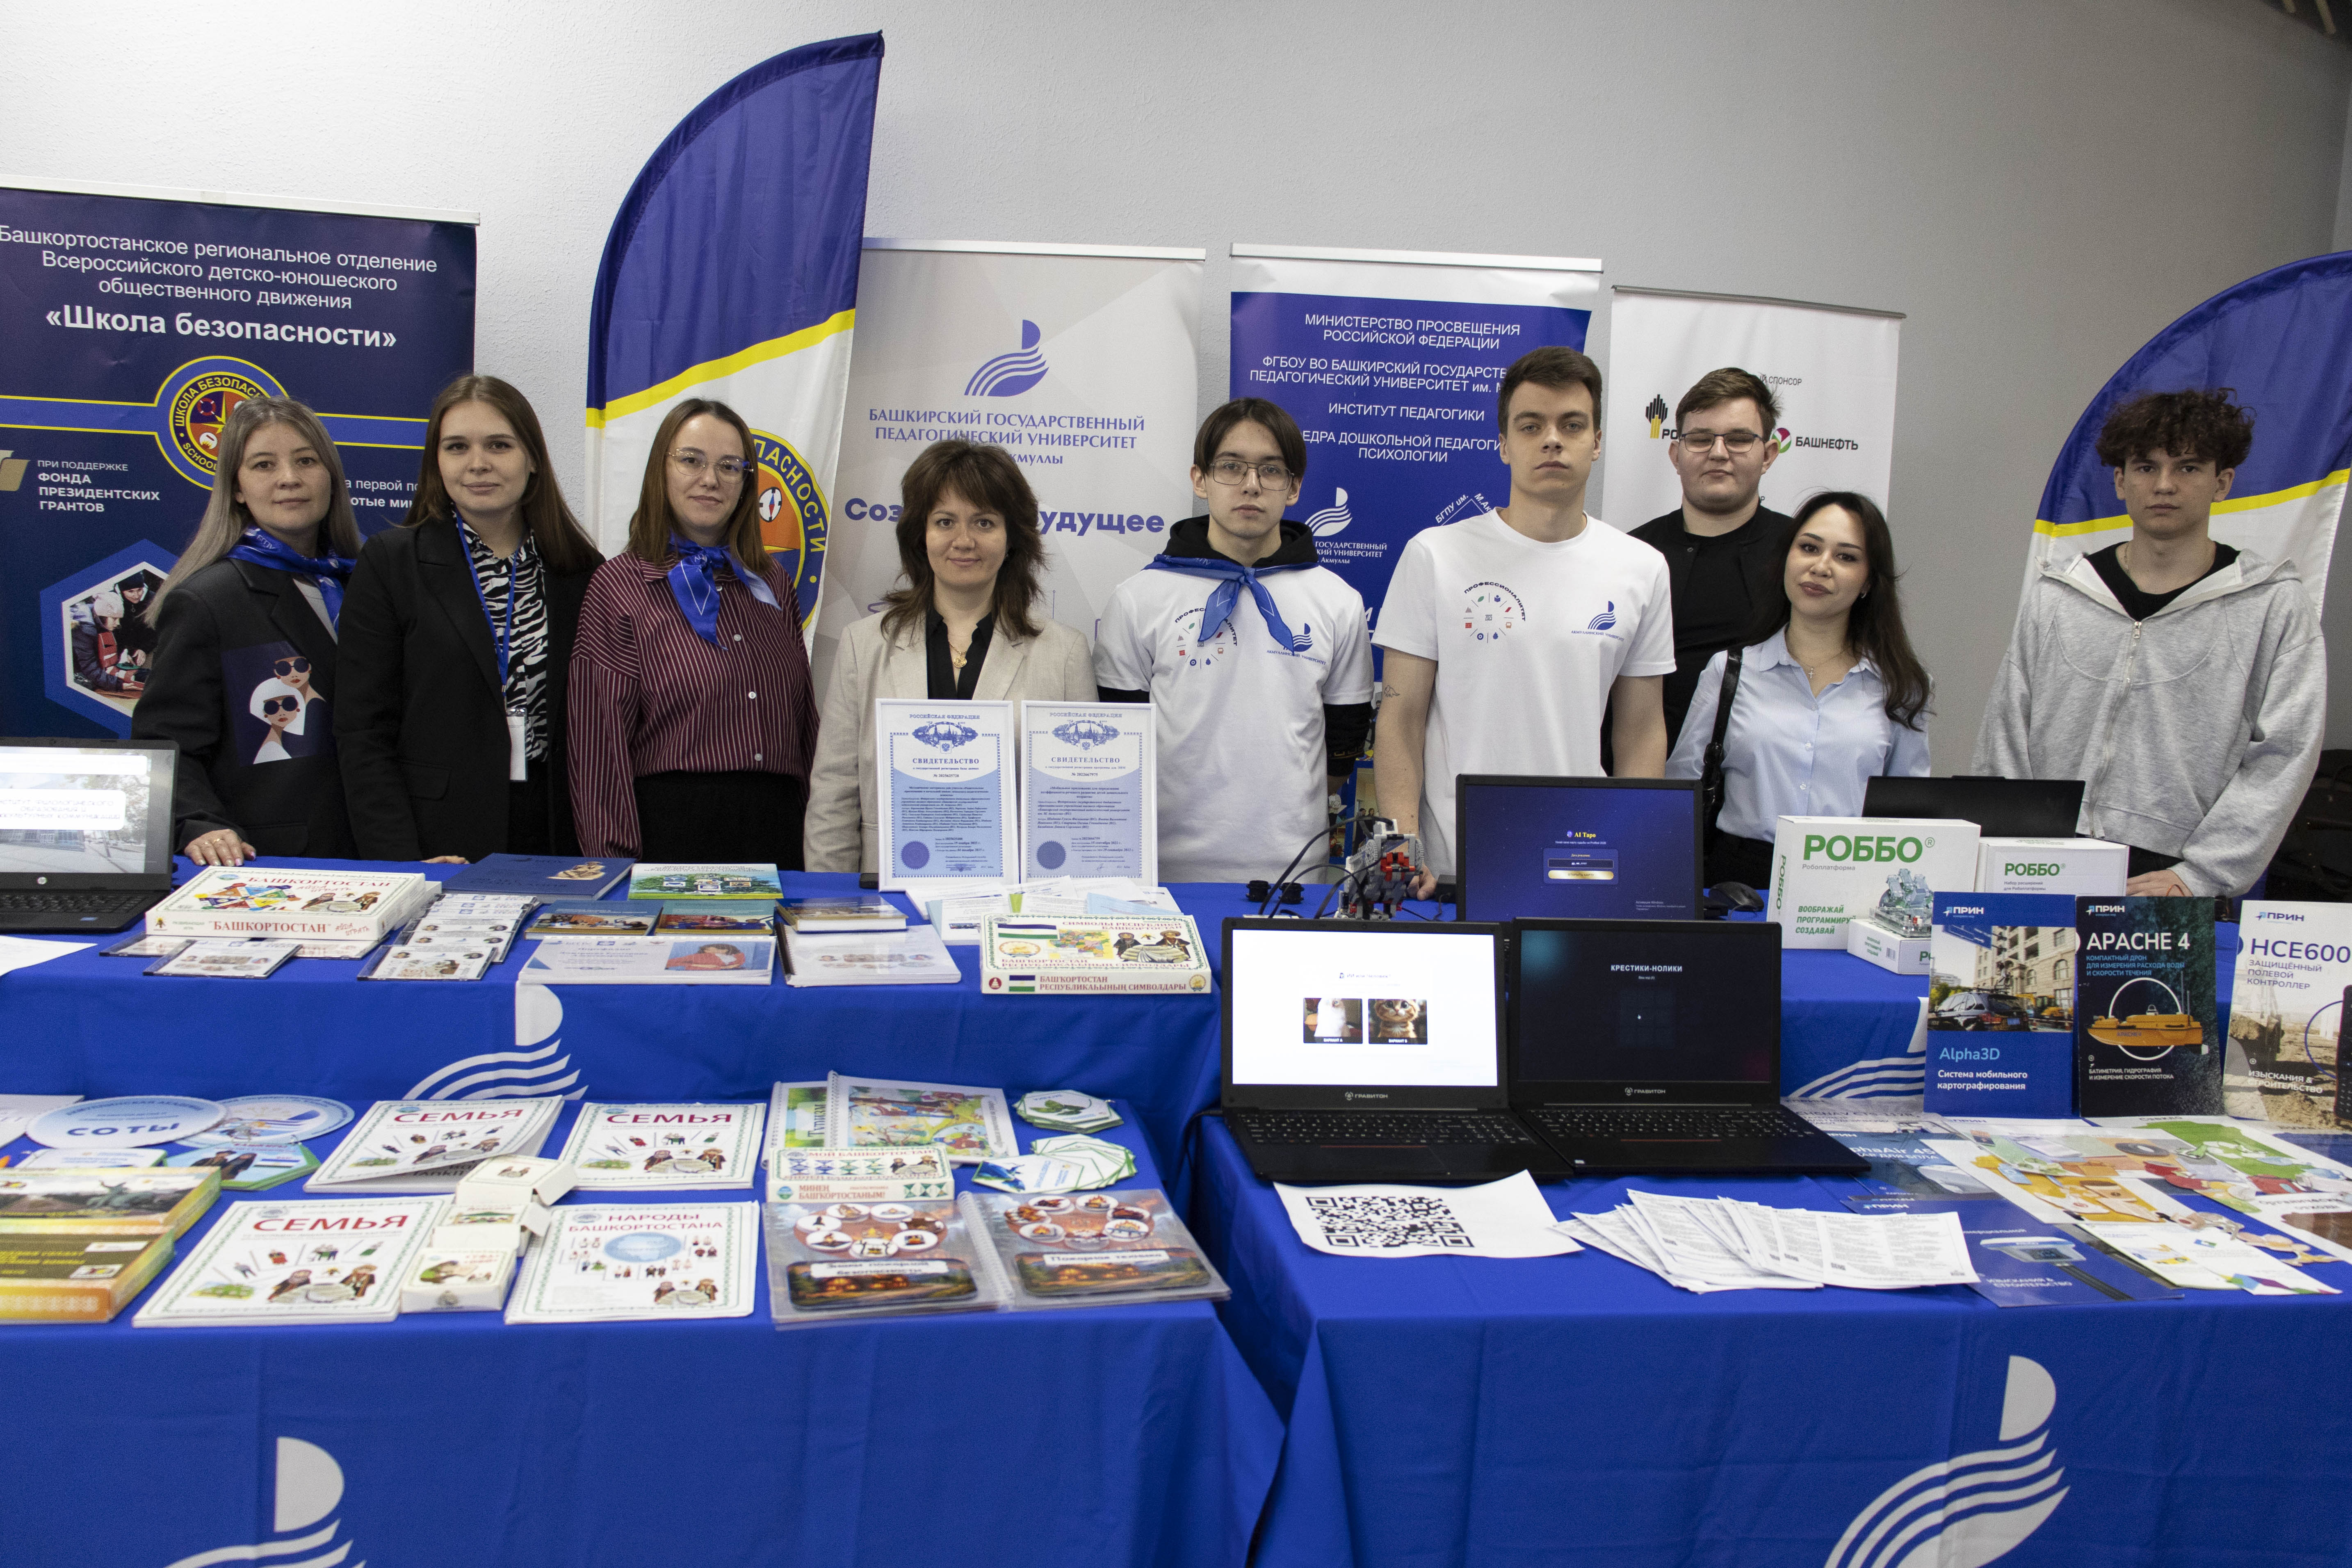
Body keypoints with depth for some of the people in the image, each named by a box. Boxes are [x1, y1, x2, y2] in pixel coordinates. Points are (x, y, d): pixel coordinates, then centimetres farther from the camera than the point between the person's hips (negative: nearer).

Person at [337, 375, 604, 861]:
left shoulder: (583, 571, 7)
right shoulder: (390, 562, 1)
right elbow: (363, 733, -3)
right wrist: (403, 865, -14)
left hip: (556, 844, 2)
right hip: (437, 846, -2)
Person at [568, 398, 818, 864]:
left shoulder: (773, 584, 14)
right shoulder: (620, 584, 0)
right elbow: (600, 736, -4)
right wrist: (616, 862, -9)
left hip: (778, 825, 4)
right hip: (669, 826, -4)